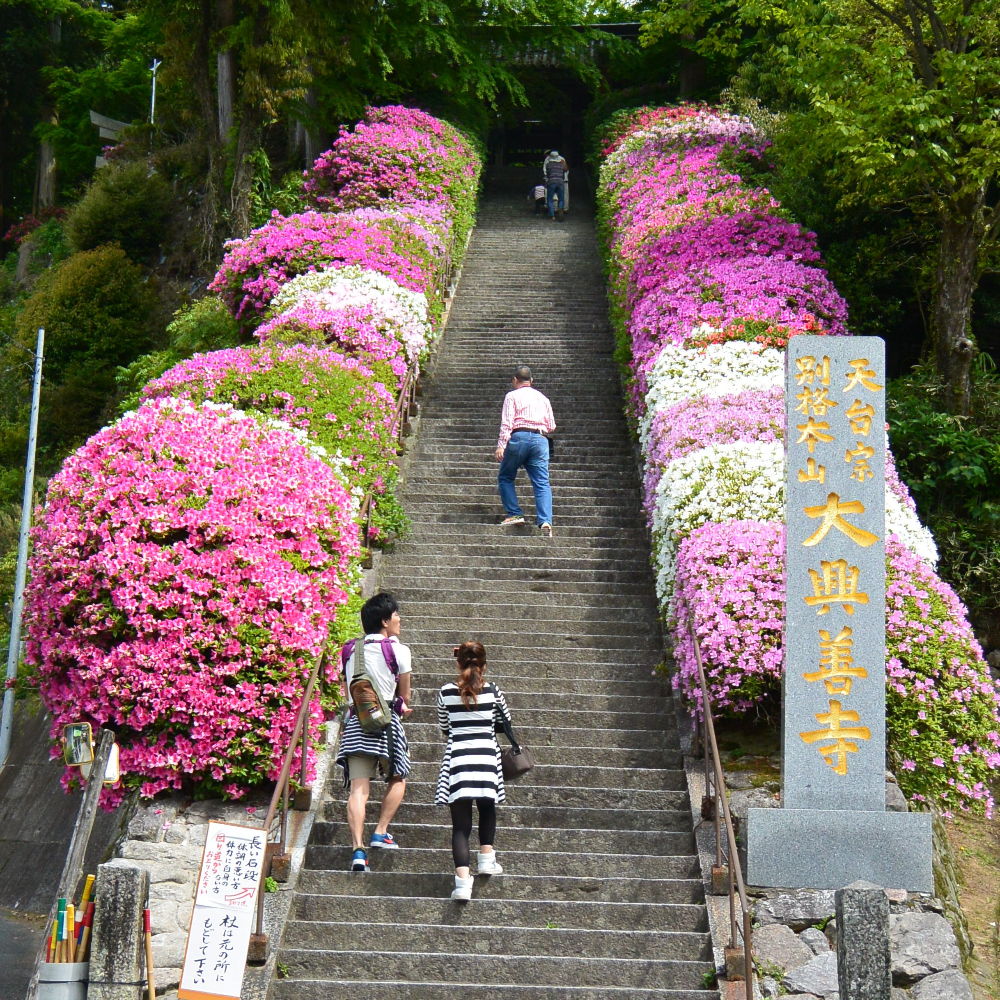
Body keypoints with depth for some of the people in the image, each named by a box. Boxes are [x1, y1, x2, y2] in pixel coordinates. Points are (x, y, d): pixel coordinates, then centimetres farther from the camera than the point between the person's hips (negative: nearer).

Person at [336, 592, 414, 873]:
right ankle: (381, 833, 8)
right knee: (397, 779, 17)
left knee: (358, 787, -2)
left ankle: (358, 849, -12)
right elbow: (404, 695, 6)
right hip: (385, 720, -4)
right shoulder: (396, 649, -3)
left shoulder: (349, 651, 13)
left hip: (355, 720, 4)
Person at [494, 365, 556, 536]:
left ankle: (514, 514, 2)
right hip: (540, 439, 4)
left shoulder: (512, 396, 6)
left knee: (505, 478, 13)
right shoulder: (542, 398, 20)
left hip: (519, 437, -4)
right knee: (542, 483, -3)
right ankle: (545, 520, -18)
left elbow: (507, 422, -6)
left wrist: (501, 446, -11)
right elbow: (551, 426, 17)